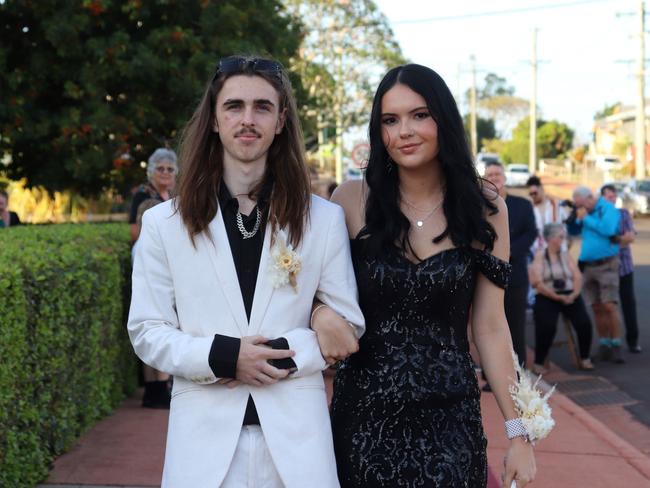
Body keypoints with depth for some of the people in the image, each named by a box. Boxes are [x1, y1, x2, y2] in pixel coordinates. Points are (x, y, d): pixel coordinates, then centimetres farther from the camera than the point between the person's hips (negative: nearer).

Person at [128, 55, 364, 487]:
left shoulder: (324, 218, 2)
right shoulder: (164, 222, 2)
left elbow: (349, 326, 4)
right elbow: (147, 331, 2)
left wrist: (285, 353, -14)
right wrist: (221, 357, -15)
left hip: (296, 432, 0)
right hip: (204, 432, 0)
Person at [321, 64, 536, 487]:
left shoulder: (484, 210, -3)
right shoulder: (352, 200, -6)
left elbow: (491, 327, 0)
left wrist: (519, 433, 0)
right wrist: (321, 312, -17)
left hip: (449, 418, 0)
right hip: (364, 413, 0)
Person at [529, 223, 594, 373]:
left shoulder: (566, 255, 15)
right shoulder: (539, 256, 1)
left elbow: (578, 277, 8)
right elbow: (537, 283, -9)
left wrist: (573, 295, -11)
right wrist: (558, 297, -15)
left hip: (570, 296, 4)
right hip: (547, 298, -4)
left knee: (584, 323, -20)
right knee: (547, 327, -29)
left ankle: (585, 358, 0)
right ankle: (538, 363, -12)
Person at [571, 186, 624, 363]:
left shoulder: (608, 209, -6)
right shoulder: (583, 213, 12)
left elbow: (607, 229, -22)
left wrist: (586, 218, -13)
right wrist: (575, 218, -2)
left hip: (606, 264, -6)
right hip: (587, 266, 6)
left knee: (609, 306, -11)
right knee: (597, 308, 5)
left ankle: (616, 346, -8)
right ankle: (603, 344, 11)